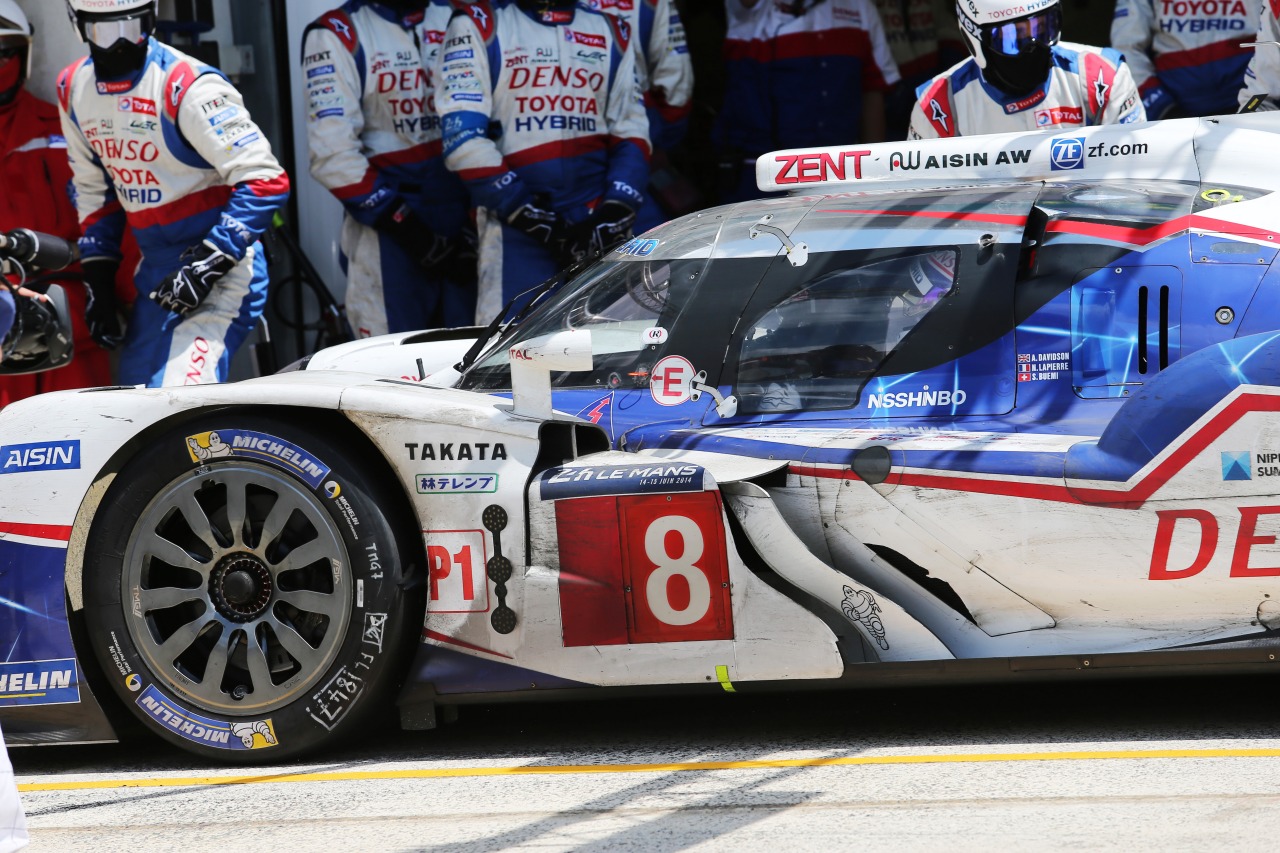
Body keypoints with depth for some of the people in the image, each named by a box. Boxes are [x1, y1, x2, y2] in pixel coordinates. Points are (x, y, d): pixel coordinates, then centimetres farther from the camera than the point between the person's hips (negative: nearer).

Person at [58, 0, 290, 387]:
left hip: (221, 267, -8)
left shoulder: (187, 87, -19)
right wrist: (98, 278, 15)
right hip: (154, 271, 8)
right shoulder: (74, 89, 5)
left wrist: (210, 263, -25)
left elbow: (266, 181, -20)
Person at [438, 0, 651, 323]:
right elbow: (463, 138, -6)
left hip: (596, 231, 3)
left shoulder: (612, 33, 16)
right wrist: (525, 212, -10)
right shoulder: (478, 27, 2)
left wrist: (616, 211, -3)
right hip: (515, 231, -3)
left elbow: (631, 135, 14)